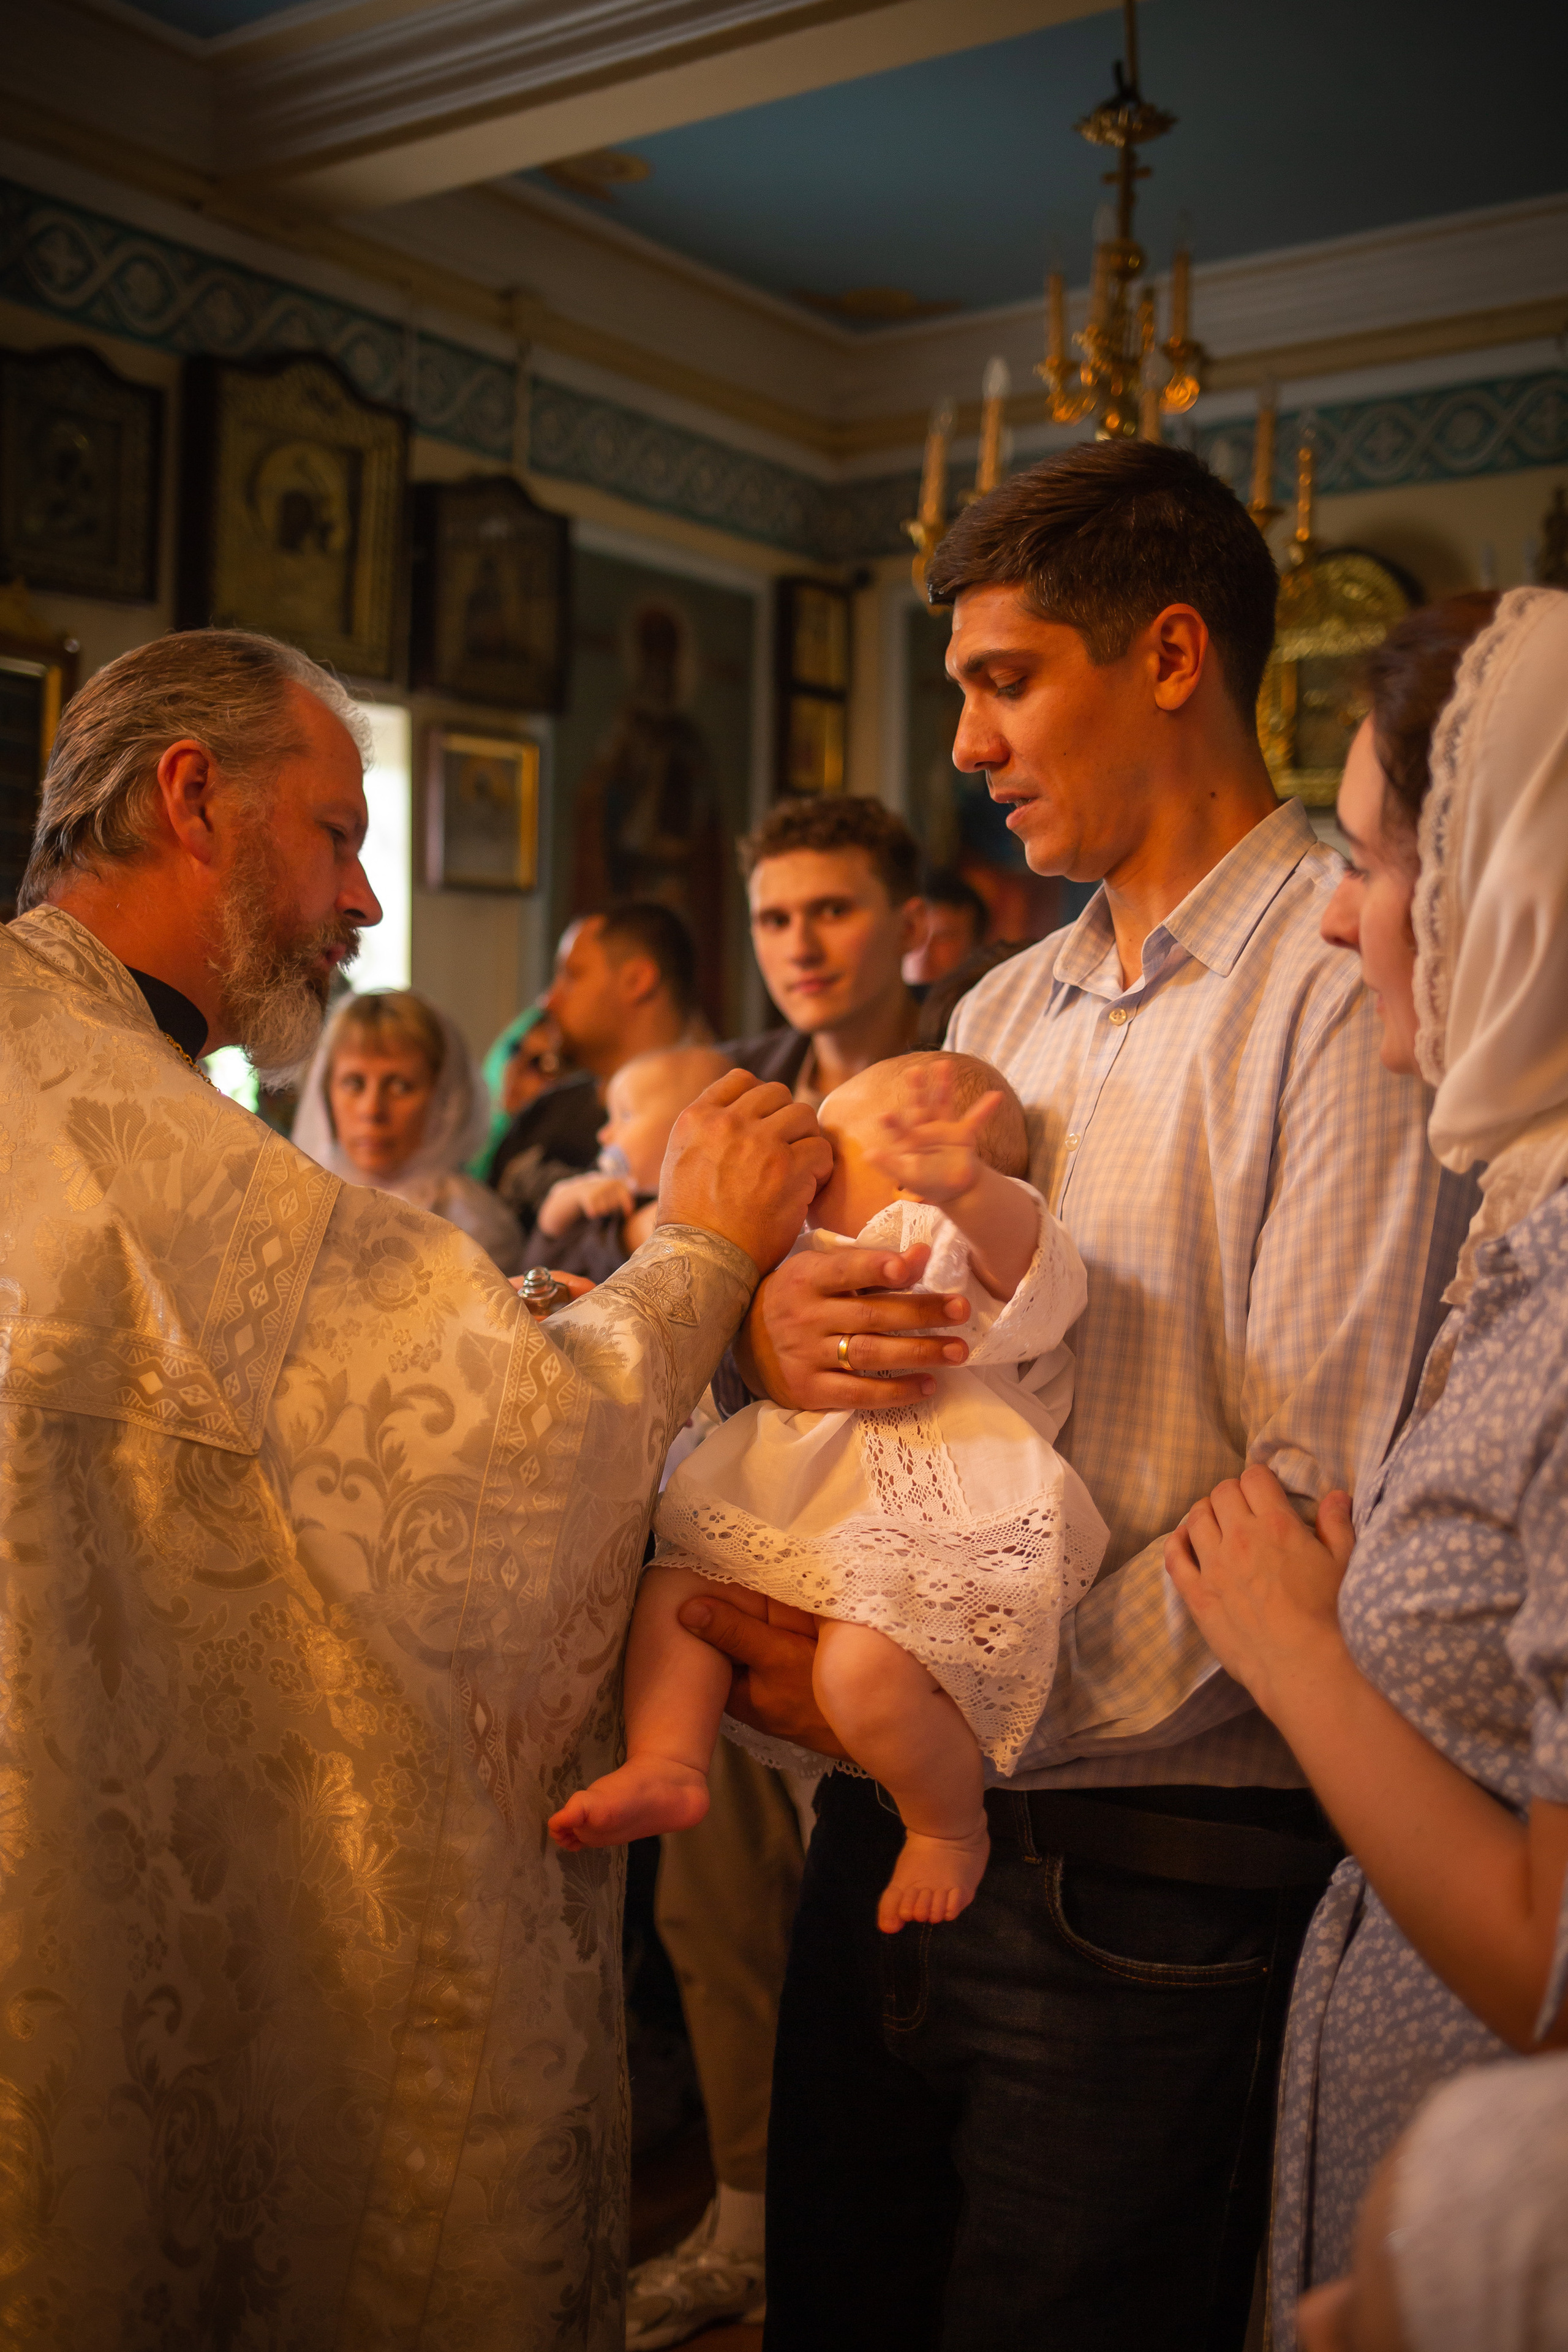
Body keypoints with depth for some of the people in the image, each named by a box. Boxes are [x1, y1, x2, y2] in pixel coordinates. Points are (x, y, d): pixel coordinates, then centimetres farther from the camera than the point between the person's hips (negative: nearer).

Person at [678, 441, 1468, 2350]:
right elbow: (890, 1322, 12)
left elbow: (1320, 1498, -19)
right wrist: (766, 1325, -11)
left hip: (1146, 1880, -6)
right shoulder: (1006, 1007, 13)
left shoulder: (1348, 984, -13)